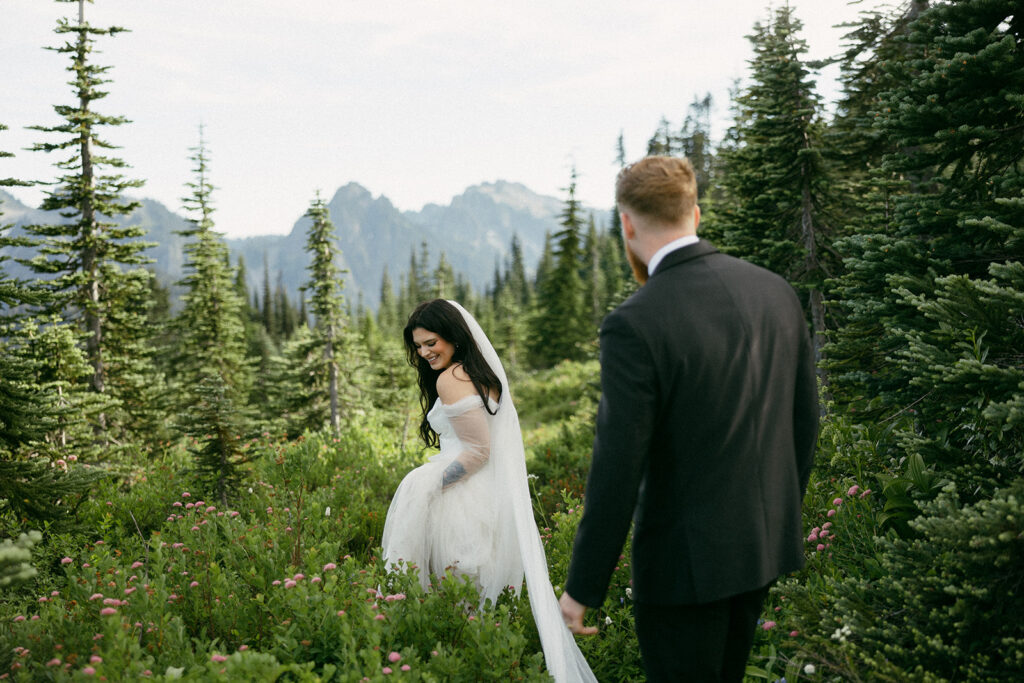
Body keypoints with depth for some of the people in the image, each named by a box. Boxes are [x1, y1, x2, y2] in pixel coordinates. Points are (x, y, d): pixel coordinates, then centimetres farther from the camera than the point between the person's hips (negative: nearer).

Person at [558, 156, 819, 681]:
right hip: (765, 541, 7)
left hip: (686, 559, -7)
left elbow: (617, 471, -21)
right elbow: (804, 418, 7)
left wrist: (582, 589, -10)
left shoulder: (633, 326, -22)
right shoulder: (776, 291, -2)